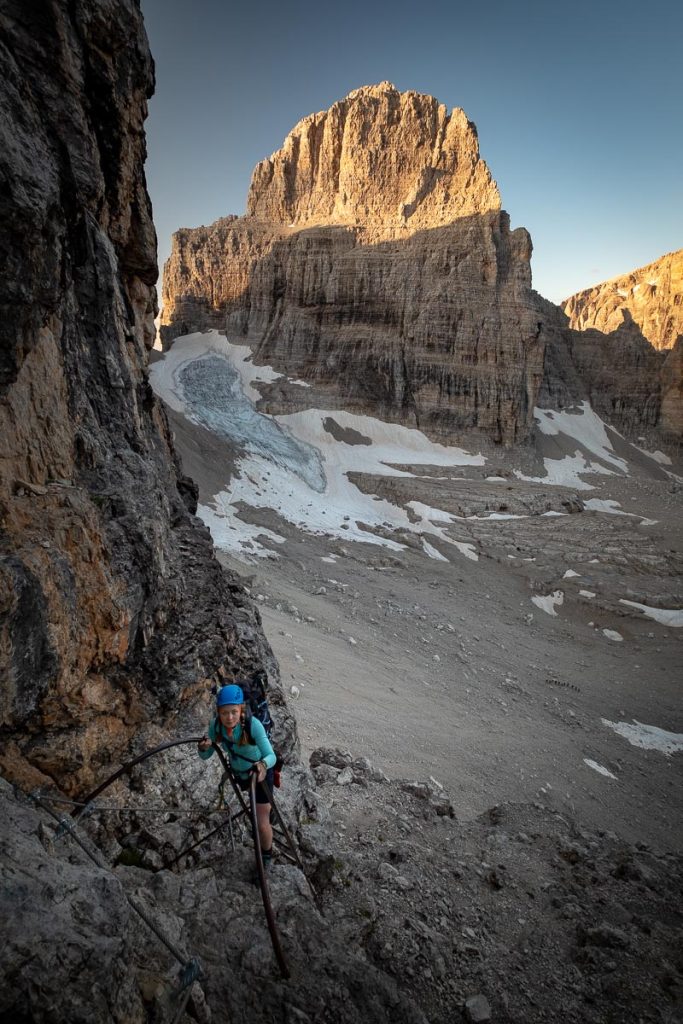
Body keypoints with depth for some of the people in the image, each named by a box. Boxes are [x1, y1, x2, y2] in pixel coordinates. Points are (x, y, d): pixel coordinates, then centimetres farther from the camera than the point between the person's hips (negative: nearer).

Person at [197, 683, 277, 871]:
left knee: (262, 823, -2)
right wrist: (203, 747, -38)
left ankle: (266, 856, 29)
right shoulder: (216, 725, -26)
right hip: (238, 772, 5)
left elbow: (271, 755, -42)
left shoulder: (253, 725, -38)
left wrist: (263, 764, -64)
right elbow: (205, 756, -15)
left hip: (260, 773, -4)